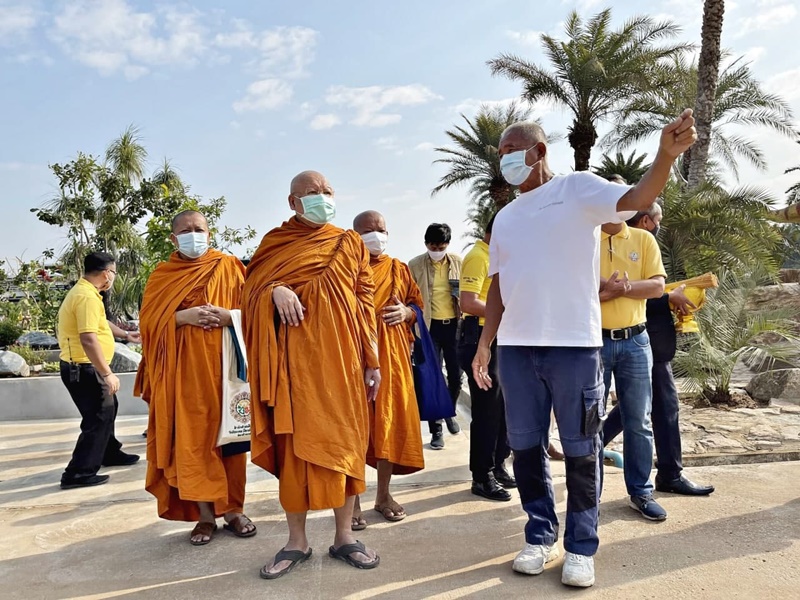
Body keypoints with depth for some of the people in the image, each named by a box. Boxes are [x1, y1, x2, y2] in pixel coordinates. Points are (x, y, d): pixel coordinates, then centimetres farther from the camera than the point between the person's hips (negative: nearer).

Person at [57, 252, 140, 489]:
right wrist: (107, 373, -28)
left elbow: (99, 323, 29)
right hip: (84, 369, -11)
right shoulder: (87, 296, -22)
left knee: (107, 409, 23)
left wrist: (125, 335, 37)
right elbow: (88, 338, -31)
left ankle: (111, 454, 39)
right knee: (98, 418, -4)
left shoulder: (83, 291, 12)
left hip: (84, 368, 11)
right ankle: (79, 473, 0)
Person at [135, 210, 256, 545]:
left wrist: (229, 316, -15)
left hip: (222, 362, -1)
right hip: (182, 368, 1)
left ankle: (233, 510, 15)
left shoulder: (229, 267, 7)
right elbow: (148, 320, 3)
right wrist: (182, 317, -13)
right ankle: (205, 515, 10)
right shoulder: (162, 276, 10)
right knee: (191, 440, 0)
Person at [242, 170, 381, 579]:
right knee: (294, 443, 2)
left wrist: (372, 360, 2)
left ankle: (344, 537, 16)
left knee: (344, 439, 3)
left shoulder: (350, 243, 12)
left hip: (342, 356, 1)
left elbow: (365, 302, 8)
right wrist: (276, 290, -16)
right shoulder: (275, 242, 10)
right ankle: (297, 541, 14)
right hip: (293, 358, -1)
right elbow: (251, 288, 8)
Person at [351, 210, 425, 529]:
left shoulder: (399, 270, 13)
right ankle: (353, 499, 10)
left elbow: (418, 306, 17)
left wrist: (406, 312, -4)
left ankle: (383, 494, 21)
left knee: (390, 420, 7)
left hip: (392, 354, 3)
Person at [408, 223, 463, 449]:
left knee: (456, 375, 9)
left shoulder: (458, 262, 4)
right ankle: (436, 430, 12)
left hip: (454, 325, 2)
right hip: (429, 327, -2)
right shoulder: (415, 265, -2)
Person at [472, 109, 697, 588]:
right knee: (526, 446, 10)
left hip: (574, 344, -5)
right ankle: (541, 536, 26)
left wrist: (666, 155, -36)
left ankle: (581, 547, 19)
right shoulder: (505, 218, 17)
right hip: (515, 347, 5)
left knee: (581, 450, 5)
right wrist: (485, 342, 11)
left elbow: (636, 199, -16)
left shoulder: (578, 188, 0)